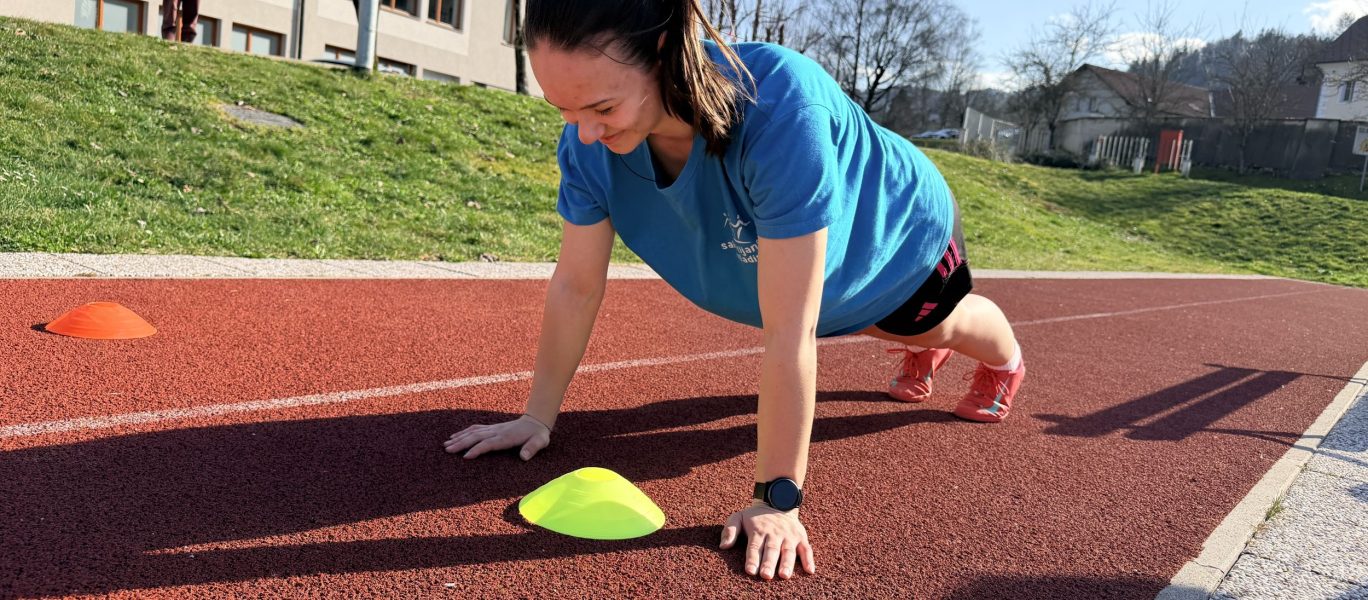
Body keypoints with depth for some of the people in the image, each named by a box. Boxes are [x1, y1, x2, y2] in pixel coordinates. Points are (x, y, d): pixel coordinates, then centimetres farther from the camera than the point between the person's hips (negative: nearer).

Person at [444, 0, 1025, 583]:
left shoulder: (782, 106, -51)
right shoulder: (589, 138, -34)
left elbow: (790, 333, -48)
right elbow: (576, 285, -22)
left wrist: (777, 499, -43)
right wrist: (537, 416, -16)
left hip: (902, 232, -4)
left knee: (941, 325, 30)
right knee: (877, 327, 35)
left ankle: (1004, 360, 67)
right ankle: (921, 353, 72)